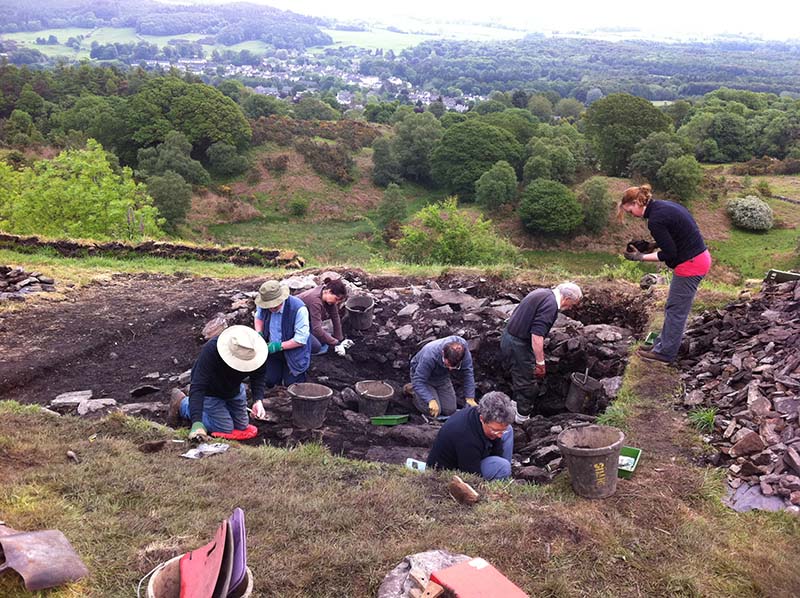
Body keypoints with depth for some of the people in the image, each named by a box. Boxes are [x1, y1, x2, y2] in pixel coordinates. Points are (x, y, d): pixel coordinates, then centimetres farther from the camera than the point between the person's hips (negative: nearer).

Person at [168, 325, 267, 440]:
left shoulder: (258, 352, -31)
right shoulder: (210, 351, -43)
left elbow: (258, 377, -15)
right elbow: (197, 388, -43)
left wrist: (258, 400, -34)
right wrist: (197, 423, -50)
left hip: (234, 389, 5)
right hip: (210, 391, -5)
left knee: (242, 426, 17)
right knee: (225, 429, -5)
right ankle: (182, 403, 12)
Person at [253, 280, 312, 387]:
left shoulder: (298, 309, -31)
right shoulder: (264, 305, -15)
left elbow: (301, 339, -26)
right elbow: (259, 317, 11)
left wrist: (279, 346, -29)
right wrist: (259, 333, -9)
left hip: (293, 353, -4)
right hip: (272, 350, 4)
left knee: (290, 384, -1)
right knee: (269, 382, 4)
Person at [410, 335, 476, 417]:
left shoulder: (463, 348, -29)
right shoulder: (429, 356, -41)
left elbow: (468, 373, -18)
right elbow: (418, 381, -35)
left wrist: (470, 398, -21)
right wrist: (431, 400, -45)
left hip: (442, 377, 4)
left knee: (450, 410, -3)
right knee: (434, 411, -17)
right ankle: (413, 391, 11)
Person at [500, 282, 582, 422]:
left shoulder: (543, 293, 11)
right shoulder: (551, 304, -20)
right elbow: (537, 335, -27)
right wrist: (540, 362, -19)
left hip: (508, 337, 10)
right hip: (517, 345, -10)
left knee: (520, 376, 27)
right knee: (529, 384, 5)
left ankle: (515, 404, 42)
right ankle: (523, 418, 18)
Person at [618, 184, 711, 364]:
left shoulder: (655, 220, -21)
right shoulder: (663, 205, 8)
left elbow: (669, 254, -17)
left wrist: (641, 257, -10)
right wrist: (651, 245, 10)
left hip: (690, 264, -10)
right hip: (700, 256, 10)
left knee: (676, 310, 2)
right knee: (673, 307, 18)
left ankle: (665, 353, 13)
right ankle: (662, 344, 28)